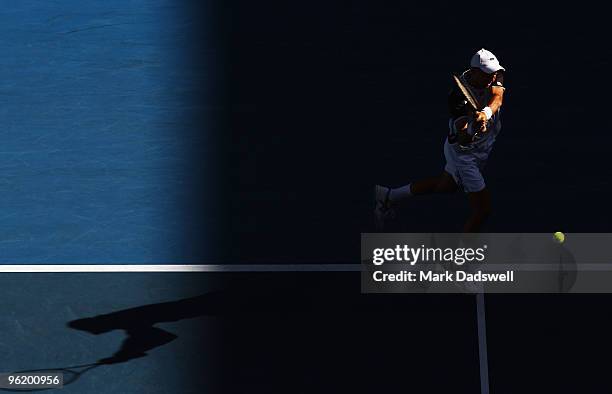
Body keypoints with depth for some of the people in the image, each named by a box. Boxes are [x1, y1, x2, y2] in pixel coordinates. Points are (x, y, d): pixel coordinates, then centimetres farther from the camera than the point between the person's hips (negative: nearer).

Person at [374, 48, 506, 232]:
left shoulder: (494, 77, -15)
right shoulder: (459, 95, -32)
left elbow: (497, 98, -35)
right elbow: (463, 138, -41)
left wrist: (486, 113, -58)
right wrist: (475, 126, -66)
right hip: (465, 154, -8)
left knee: (446, 186, 28)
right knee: (483, 210, -4)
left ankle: (389, 196, 41)